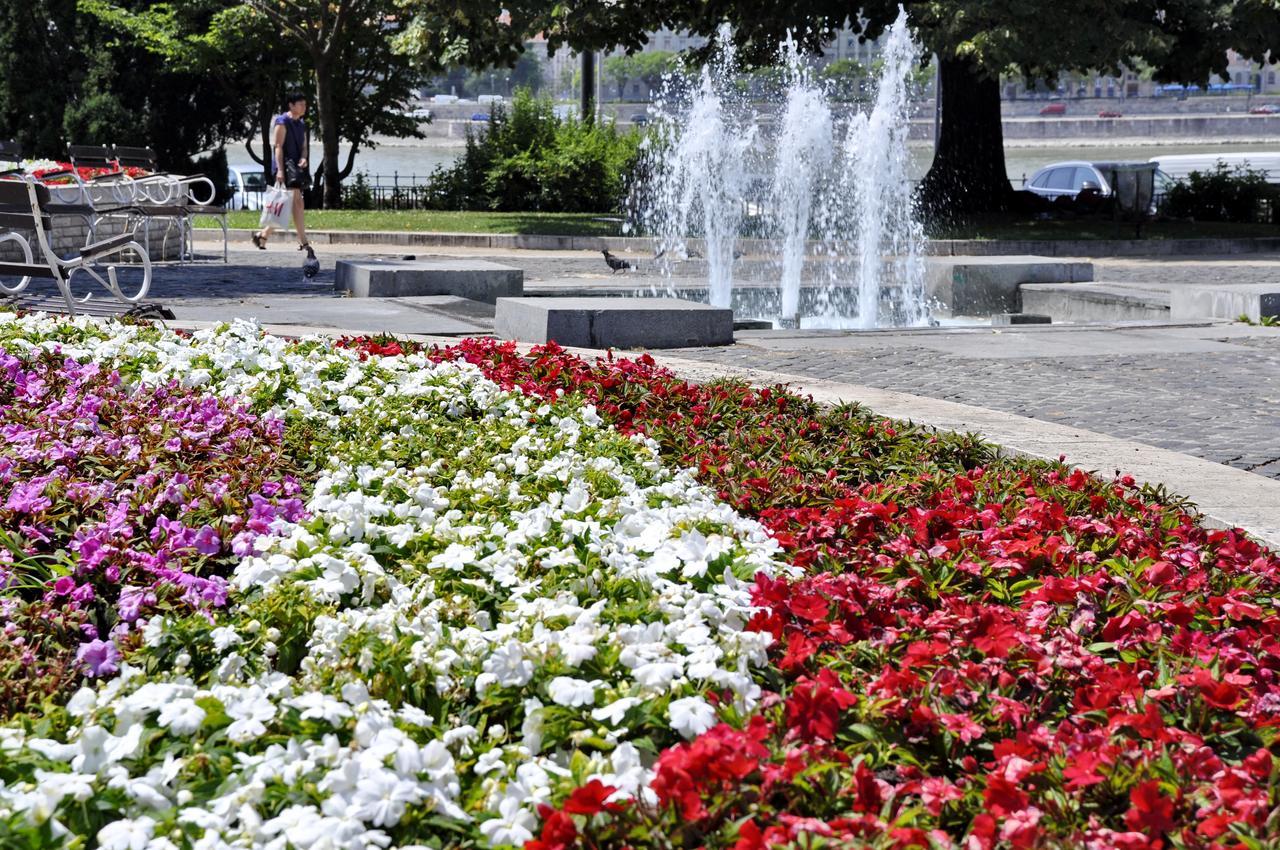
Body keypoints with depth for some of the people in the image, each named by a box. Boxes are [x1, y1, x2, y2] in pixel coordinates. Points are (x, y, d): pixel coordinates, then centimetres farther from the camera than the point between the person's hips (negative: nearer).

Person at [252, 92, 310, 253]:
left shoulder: (301, 125, 19)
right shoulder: (282, 122, -6)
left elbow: (304, 146, 19)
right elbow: (278, 146, -12)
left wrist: (304, 158, -5)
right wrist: (280, 170, -20)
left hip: (296, 167, 9)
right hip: (285, 166, -9)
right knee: (297, 203, -15)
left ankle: (263, 235, 20)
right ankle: (303, 243, -18)